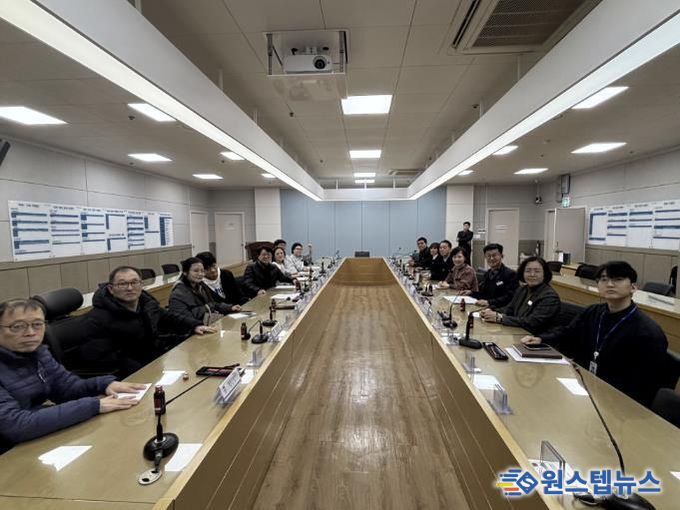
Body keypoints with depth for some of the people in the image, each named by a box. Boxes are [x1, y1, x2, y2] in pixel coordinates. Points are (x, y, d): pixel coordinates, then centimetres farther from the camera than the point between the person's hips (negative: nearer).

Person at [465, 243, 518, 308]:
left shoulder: (511, 274, -8)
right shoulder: (487, 274, 16)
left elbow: (509, 297, -16)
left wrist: (489, 302, -28)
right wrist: (471, 293, 3)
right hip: (486, 308, 7)